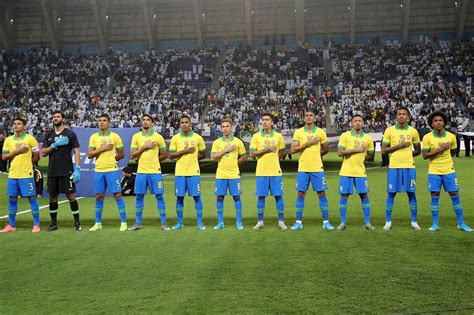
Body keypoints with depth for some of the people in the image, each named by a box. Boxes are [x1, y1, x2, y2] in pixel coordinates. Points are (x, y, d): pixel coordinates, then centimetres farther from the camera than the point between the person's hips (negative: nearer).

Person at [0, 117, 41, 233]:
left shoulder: (30, 139, -2)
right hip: (12, 175, 4)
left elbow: (36, 156, 1)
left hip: (26, 175, -4)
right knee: (12, 199, 8)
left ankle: (36, 224, 6)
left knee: (32, 198, -1)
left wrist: (26, 164, 1)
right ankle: (11, 225, 17)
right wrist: (16, 151, -8)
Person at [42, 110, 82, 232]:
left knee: (71, 196, -5)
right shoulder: (48, 135, 11)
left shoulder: (70, 134, -1)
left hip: (66, 171, -4)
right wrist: (55, 144, -10)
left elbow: (76, 152, -4)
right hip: (52, 171, 5)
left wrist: (77, 169, -13)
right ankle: (53, 223, 20)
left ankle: (77, 223, 3)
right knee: (52, 197, 9)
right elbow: (43, 153, 6)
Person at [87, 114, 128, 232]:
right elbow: (89, 154, -1)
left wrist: (111, 159, 0)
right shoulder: (94, 137, 7)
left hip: (112, 170, -3)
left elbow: (121, 154, 3)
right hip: (98, 170, 3)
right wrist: (102, 148, -11)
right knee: (99, 196, 8)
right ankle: (98, 223, 18)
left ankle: (123, 222, 2)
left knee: (117, 195, -4)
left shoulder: (115, 136, 0)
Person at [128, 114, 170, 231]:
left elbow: (164, 155, 6)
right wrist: (144, 147, -10)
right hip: (141, 171, 2)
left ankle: (164, 223, 6)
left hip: (155, 171, -2)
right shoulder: (136, 136, 5)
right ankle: (138, 223, 16)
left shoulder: (158, 137, 1)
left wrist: (153, 159, 2)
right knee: (139, 196, 6)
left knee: (159, 196, 0)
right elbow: (132, 155, 0)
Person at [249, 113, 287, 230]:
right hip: (261, 172, 0)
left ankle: (281, 221, 10)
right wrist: (265, 150, -14)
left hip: (275, 172, 0)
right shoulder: (256, 136, 2)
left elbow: (282, 153, 15)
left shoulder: (278, 136, 4)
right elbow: (252, 153, -5)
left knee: (278, 196, 2)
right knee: (261, 196, 4)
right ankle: (260, 221, 15)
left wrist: (273, 159, 8)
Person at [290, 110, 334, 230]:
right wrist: (307, 144, -13)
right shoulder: (298, 132, 2)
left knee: (322, 194, 2)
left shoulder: (320, 132, 2)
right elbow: (293, 149, -8)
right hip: (303, 168, 0)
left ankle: (326, 222, 9)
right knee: (301, 194, 2)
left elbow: (326, 149, 14)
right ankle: (298, 222, 10)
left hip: (317, 168, 0)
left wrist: (316, 155, 11)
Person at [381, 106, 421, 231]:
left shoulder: (413, 131, 5)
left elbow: (418, 151, 14)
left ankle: (414, 222, 12)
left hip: (409, 166, 1)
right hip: (394, 166, -1)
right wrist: (398, 146, -12)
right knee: (391, 193, 1)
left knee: (411, 193, 3)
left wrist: (408, 154, -1)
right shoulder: (389, 130, 1)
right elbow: (383, 150, -1)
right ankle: (388, 222, 9)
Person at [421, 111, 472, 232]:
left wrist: (445, 159, 7)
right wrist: (440, 149, -18)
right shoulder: (427, 137, -7)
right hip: (434, 172, -2)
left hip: (449, 171, 2)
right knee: (435, 196, 0)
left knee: (455, 195, 3)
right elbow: (424, 155, -11)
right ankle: (435, 224, 9)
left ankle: (461, 223, 11)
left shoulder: (451, 136, 0)